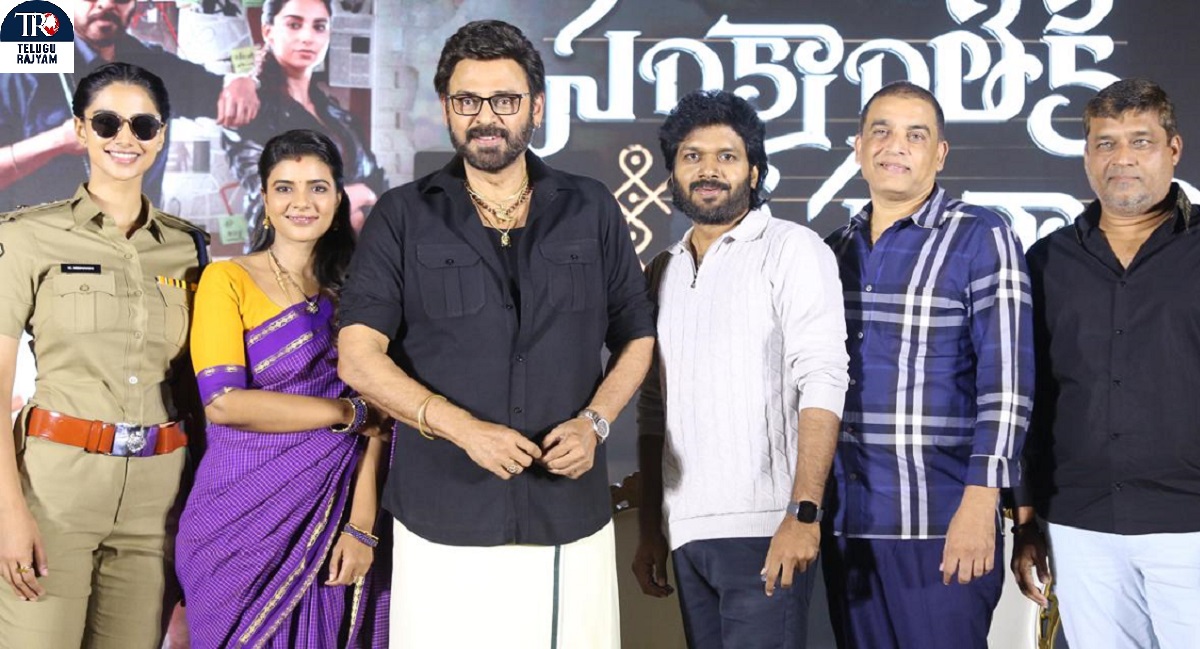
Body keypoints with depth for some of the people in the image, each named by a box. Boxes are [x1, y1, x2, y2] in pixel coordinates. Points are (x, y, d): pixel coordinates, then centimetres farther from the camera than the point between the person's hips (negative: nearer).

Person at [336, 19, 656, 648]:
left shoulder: (591, 211, 8)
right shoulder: (403, 217, 3)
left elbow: (636, 337, 13)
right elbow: (359, 357, -5)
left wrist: (594, 421, -5)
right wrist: (465, 428, -17)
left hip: (572, 519, 1)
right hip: (445, 519, -1)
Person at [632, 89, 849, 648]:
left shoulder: (792, 250, -2)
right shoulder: (663, 271, 16)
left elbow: (822, 381, -12)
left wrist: (803, 512, -21)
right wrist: (649, 529, 15)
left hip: (765, 531, -5)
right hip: (687, 533, 5)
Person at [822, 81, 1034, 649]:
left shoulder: (981, 238, -4)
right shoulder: (835, 250, 11)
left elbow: (1004, 378, -11)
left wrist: (980, 503, -19)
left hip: (941, 526, -5)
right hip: (845, 522, 5)